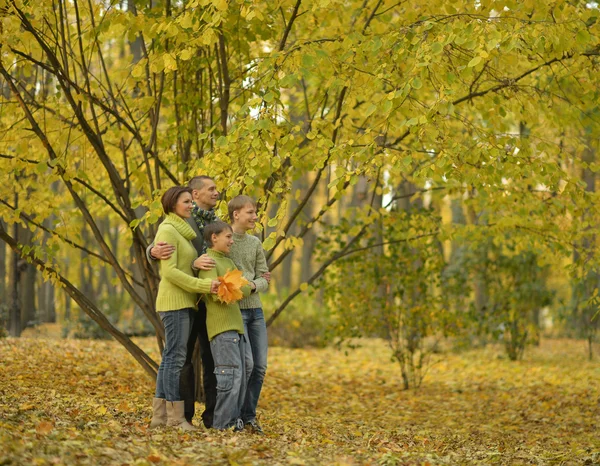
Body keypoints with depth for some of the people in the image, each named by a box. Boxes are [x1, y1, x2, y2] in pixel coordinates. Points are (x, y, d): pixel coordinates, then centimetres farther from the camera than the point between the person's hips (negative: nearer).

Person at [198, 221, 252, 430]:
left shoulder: (228, 262, 22)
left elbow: (245, 287, 20)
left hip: (236, 326, 9)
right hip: (221, 326, -9)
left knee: (244, 370, 11)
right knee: (230, 373, -11)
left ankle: (233, 417, 18)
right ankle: (223, 423, -6)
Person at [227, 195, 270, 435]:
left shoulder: (255, 243, 12)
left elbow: (264, 280, 8)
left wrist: (253, 285, -13)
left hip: (255, 309, 6)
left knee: (260, 366, 5)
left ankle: (249, 416, 15)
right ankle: (240, 416, 2)